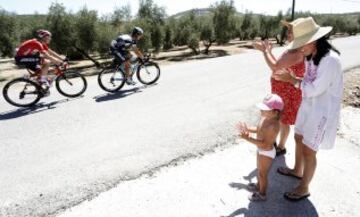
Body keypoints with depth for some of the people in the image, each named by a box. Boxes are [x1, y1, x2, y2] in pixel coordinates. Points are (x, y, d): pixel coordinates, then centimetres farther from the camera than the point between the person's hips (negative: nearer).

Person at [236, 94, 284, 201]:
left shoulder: (273, 126, -36)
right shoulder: (265, 118, -10)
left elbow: (265, 144, -35)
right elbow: (259, 129, 9)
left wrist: (248, 138, -37)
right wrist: (247, 129, -3)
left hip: (266, 153, -8)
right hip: (261, 150, 9)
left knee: (262, 174, 13)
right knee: (259, 170, 29)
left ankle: (262, 194, 36)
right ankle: (258, 186, 54)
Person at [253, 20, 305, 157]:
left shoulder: (297, 52, -26)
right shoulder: (295, 50, 7)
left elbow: (275, 67, -29)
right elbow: (278, 65, 12)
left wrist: (266, 51, -16)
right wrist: (267, 51, 6)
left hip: (288, 93, -10)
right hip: (281, 91, 10)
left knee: (283, 121, 7)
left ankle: (281, 147, 27)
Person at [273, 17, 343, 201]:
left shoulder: (330, 60, -27)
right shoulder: (311, 57, -1)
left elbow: (315, 89, -25)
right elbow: (309, 82, 5)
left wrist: (291, 79, -18)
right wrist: (289, 78, -9)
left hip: (322, 110, -8)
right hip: (308, 106, 9)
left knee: (309, 150, 3)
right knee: (299, 138, 23)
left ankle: (304, 189, 23)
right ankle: (298, 171, 48)